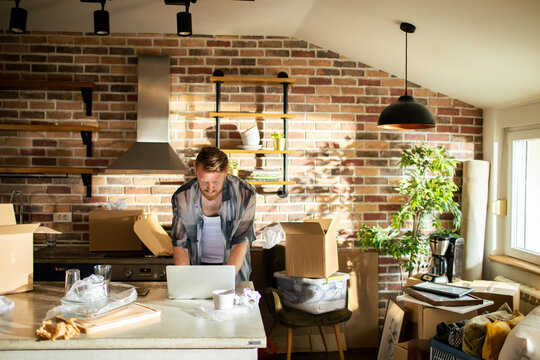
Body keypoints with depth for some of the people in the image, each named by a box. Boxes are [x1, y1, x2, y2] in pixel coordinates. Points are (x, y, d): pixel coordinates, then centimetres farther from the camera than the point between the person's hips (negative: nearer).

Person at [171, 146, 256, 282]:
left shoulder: (245, 194, -13)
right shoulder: (182, 198, -9)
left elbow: (240, 242, -11)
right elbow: (180, 245, -4)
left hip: (234, 266, -1)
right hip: (197, 266, 1)